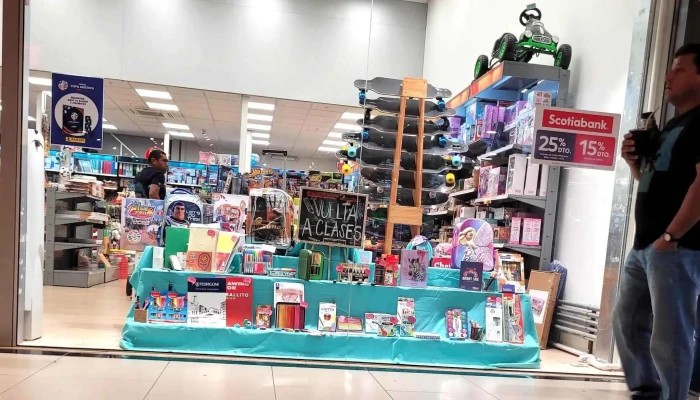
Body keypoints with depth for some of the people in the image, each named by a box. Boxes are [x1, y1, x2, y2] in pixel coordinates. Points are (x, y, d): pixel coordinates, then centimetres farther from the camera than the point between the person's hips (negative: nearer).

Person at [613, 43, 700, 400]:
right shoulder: (671, 126, 21)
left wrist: (671, 236, -21)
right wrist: (634, 162, 7)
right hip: (644, 245, 10)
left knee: (668, 336, -4)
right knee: (626, 322, 16)